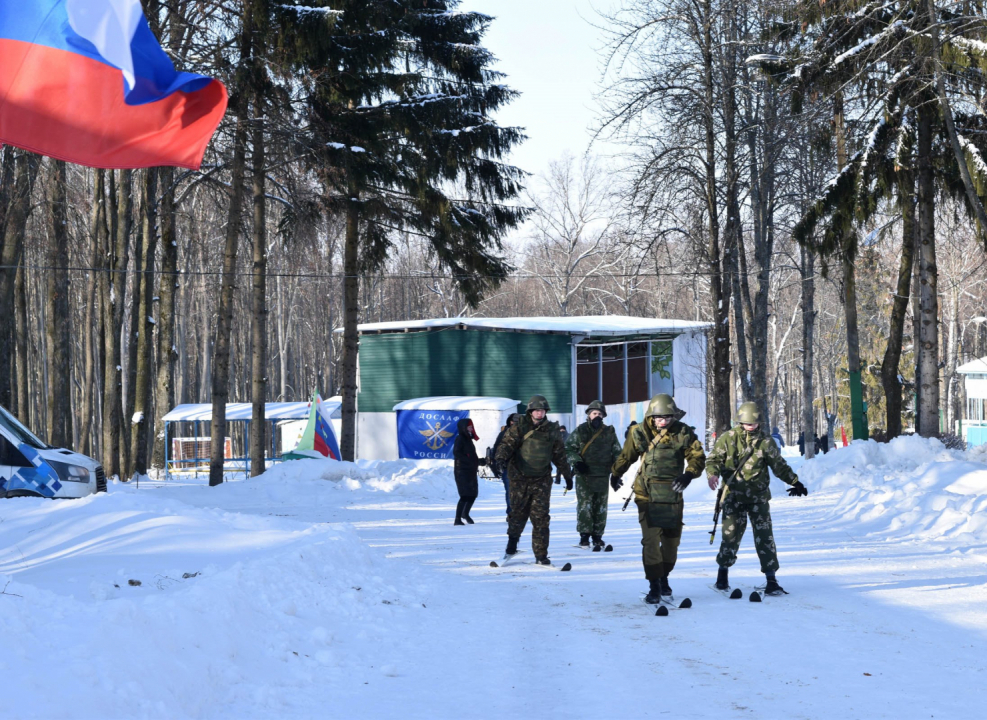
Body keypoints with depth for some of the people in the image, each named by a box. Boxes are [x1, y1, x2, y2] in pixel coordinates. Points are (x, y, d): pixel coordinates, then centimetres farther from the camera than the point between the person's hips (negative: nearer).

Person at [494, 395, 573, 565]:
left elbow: (560, 455, 17)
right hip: (520, 479, -1)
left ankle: (541, 555, 1)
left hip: (542, 480, 1)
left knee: (541, 517, -4)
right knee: (518, 513, 7)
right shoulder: (519, 427, 0)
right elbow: (507, 443, -8)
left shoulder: (552, 430, 8)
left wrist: (568, 475, 22)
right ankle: (513, 539, 35)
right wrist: (501, 456, -29)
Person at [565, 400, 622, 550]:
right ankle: (584, 535, -1)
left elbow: (617, 452, 16)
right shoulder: (580, 431, 3)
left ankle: (597, 536, 12)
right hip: (584, 476, -2)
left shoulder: (610, 432, 10)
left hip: (602, 476, 3)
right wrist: (576, 462, -11)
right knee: (585, 505, -8)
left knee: (601, 508, 4)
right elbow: (568, 448, 4)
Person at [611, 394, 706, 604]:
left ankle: (664, 577, 32)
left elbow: (698, 456, -5)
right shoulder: (640, 433, -4)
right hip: (648, 495, -2)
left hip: (673, 495, 2)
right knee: (650, 539, -11)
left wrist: (688, 475, -24)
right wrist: (615, 474, 27)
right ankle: (654, 586, -7)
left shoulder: (683, 433, -4)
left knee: (672, 540, 11)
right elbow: (626, 456, 12)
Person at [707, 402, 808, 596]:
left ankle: (771, 579, -3)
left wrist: (795, 482, 10)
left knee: (764, 536, -5)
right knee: (731, 535, 3)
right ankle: (723, 570, 26)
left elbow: (779, 465, 13)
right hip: (734, 495, -1)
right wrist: (713, 474, -18)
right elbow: (714, 459, 2)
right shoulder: (728, 438, -1)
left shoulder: (765, 442, 3)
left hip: (758, 496, 1)